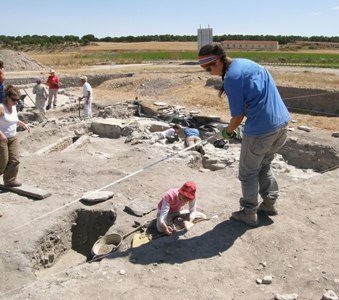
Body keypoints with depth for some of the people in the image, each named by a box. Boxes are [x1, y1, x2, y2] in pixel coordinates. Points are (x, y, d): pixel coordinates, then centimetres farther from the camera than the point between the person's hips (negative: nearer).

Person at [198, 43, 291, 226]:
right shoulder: (245, 62, 12)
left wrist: (228, 132, 7)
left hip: (261, 129, -9)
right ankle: (270, 203, 36)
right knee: (264, 165, 27)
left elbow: (238, 115, -11)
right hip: (282, 122, 9)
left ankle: (249, 213, 23)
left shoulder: (231, 77, -15)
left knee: (248, 173, 11)